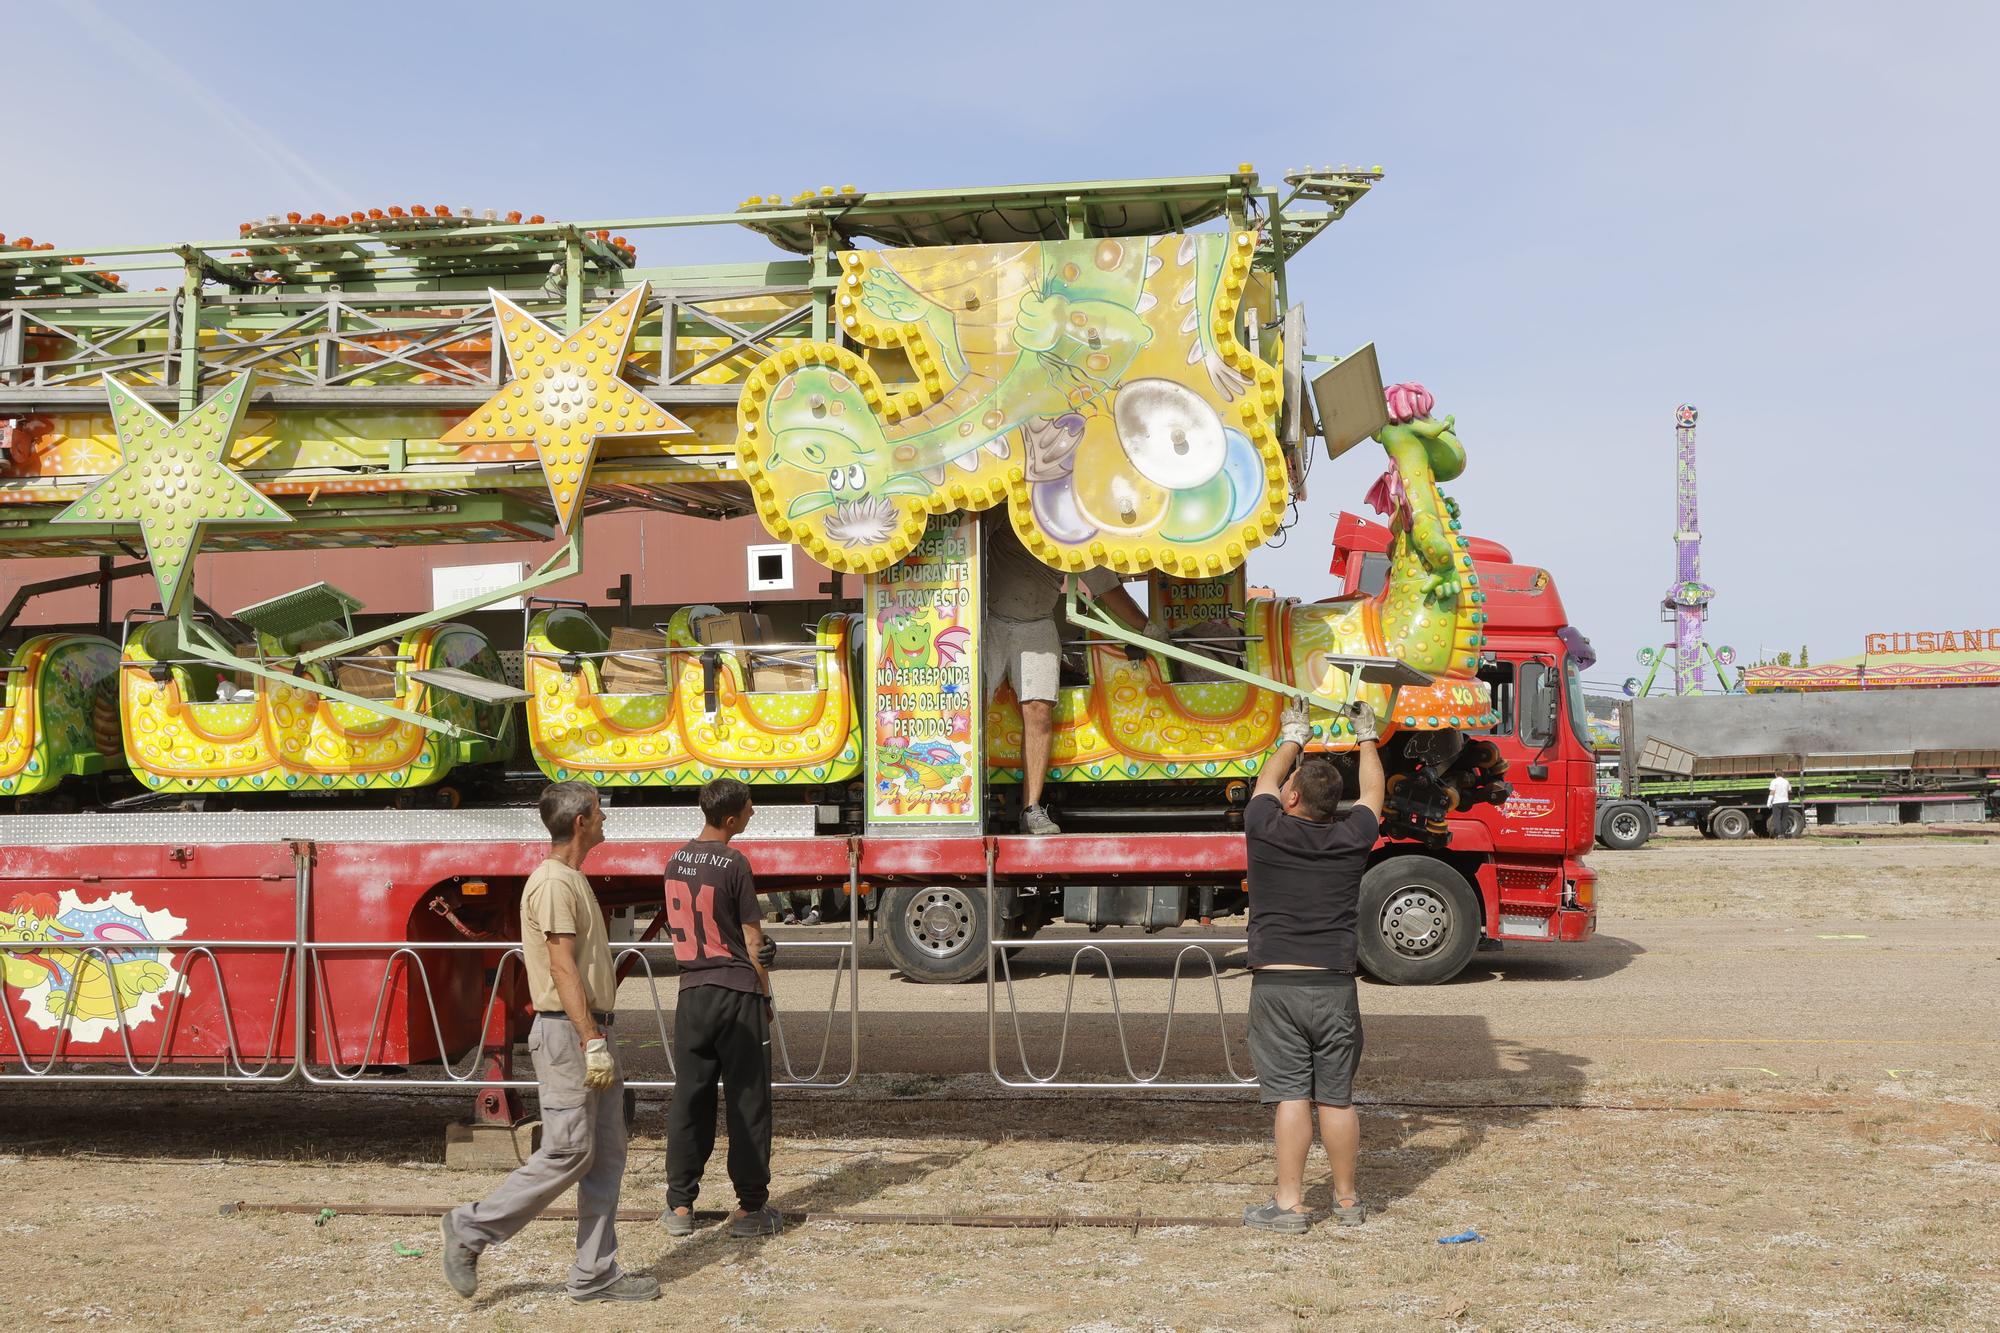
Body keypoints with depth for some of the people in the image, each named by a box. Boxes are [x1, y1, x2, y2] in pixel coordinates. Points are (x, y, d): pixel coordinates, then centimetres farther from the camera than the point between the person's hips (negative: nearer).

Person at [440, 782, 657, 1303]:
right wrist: (592, 1042, -25)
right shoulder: (553, 883, -15)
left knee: (606, 1153, 9)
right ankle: (470, 1230, 7)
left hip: (591, 1030, 10)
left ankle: (595, 1273, 13)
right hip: (568, 1031, -10)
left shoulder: (574, 880, 17)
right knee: (568, 1151, -7)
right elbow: (562, 970, -21)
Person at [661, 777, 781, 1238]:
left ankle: (680, 1206, 14)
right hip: (737, 993, -6)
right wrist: (765, 994, 2)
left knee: (689, 1098, 10)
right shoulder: (734, 864, -12)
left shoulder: (676, 862, 7)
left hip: (692, 992, 6)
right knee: (747, 1100, 3)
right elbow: (753, 943, -8)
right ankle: (750, 1206, 8)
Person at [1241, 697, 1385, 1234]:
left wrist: (1293, 737, 35)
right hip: (1334, 984, 2)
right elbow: (1373, 791, 22)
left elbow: (1267, 781, 19)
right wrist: (1366, 737, 37)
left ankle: (1290, 1203, 5)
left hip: (1275, 984, -2)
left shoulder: (1266, 831, -3)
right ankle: (1347, 1200, 19)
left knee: (1289, 1095, 1)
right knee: (1337, 1097, 8)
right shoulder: (1350, 839, 2)